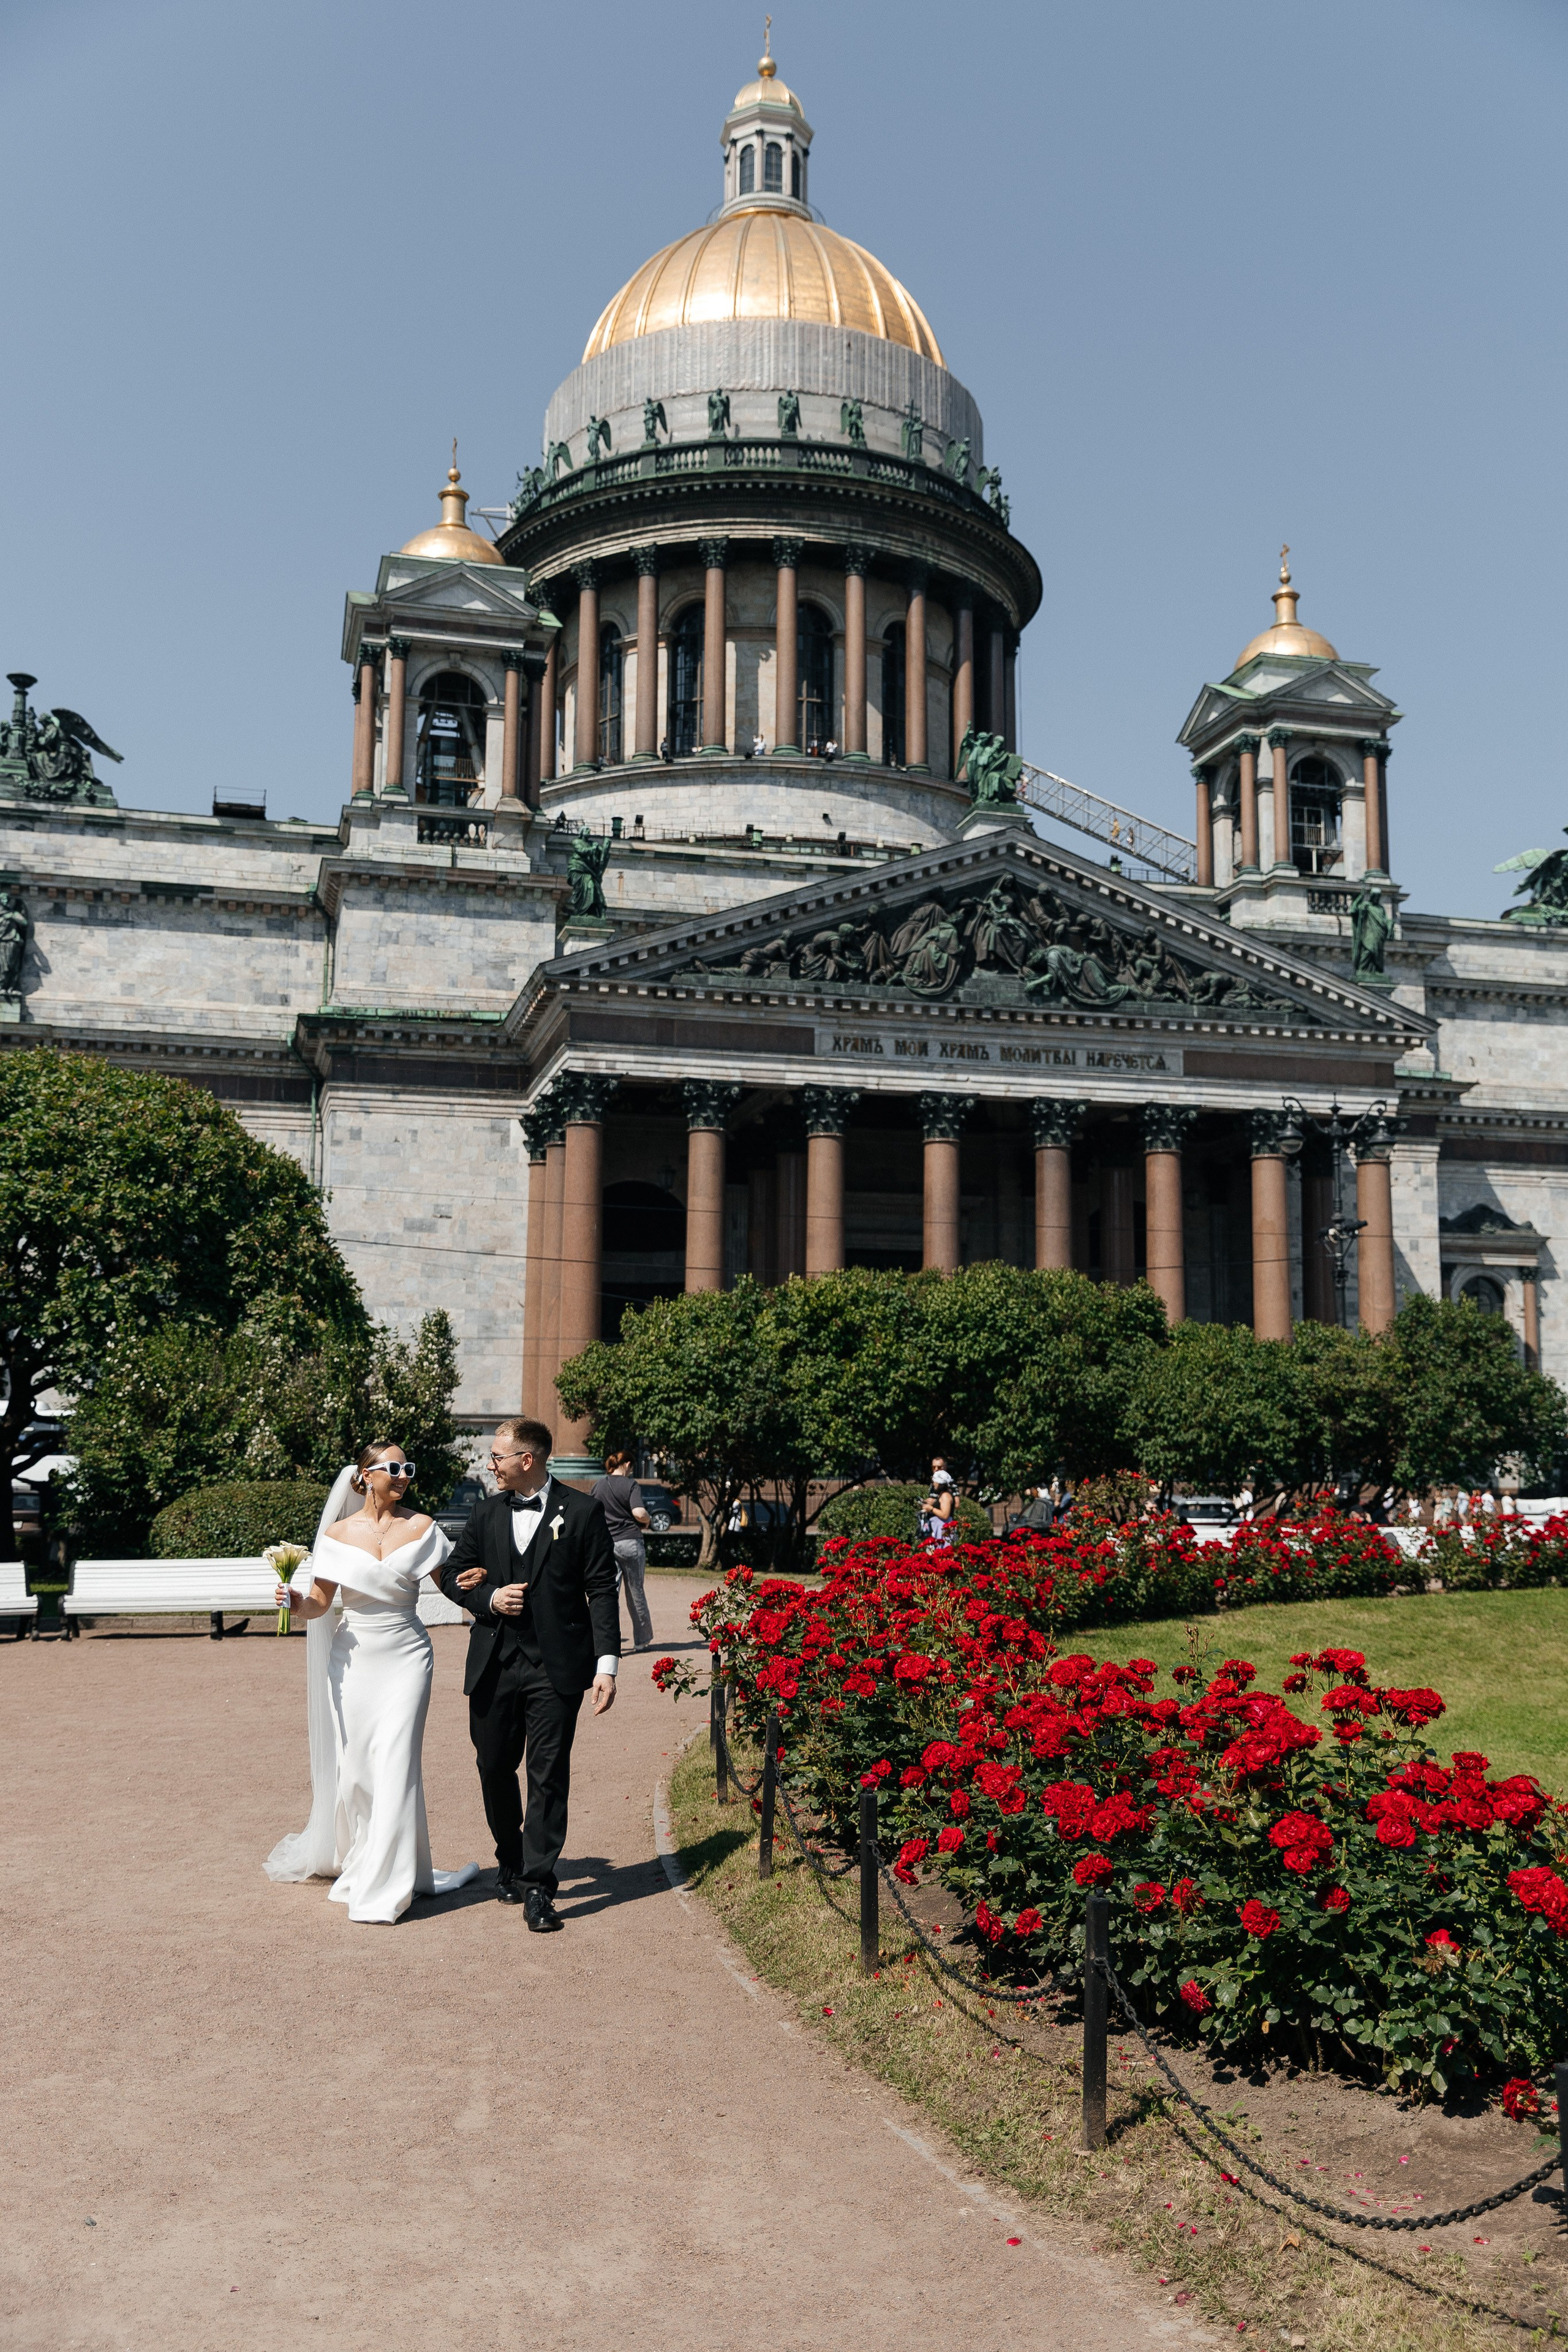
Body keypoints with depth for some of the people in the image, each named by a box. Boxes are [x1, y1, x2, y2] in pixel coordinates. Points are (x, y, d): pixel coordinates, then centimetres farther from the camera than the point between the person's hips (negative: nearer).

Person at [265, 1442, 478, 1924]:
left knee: (395, 1763, -8)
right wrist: (296, 1602, -20)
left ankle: (384, 1886, 0)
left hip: (405, 1658, -1)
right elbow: (320, 1603, 1)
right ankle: (351, 1856, 34)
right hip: (354, 1658, 1)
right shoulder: (339, 1534, 0)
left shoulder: (420, 1527, 0)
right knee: (353, 1766, 7)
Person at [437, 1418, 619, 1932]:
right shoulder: (486, 1513, 10)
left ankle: (538, 1888, 3)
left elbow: (601, 1591, -4)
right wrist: (488, 1598, -6)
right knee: (494, 1768, 12)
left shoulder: (582, 1512, -3)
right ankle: (511, 1862, 33)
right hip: (494, 1663, 4)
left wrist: (607, 1663, -10)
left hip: (555, 1666, -4)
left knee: (548, 1775, -4)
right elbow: (452, 1575, 16)